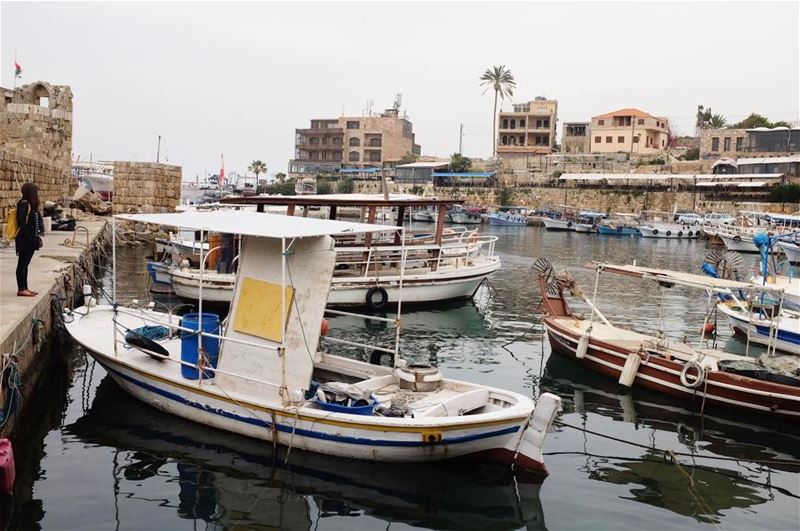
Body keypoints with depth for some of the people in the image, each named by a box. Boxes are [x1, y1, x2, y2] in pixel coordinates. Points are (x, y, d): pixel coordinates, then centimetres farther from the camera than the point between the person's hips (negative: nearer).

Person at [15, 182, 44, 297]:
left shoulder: (30, 204, 13)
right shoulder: (24, 204, -15)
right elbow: (22, 223, -20)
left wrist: (36, 237, 12)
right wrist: (30, 237, -19)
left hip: (30, 240, 9)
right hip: (25, 240, -9)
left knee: (25, 264, 13)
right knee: (22, 263, -4)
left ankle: (24, 288, 19)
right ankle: (21, 289, 0)